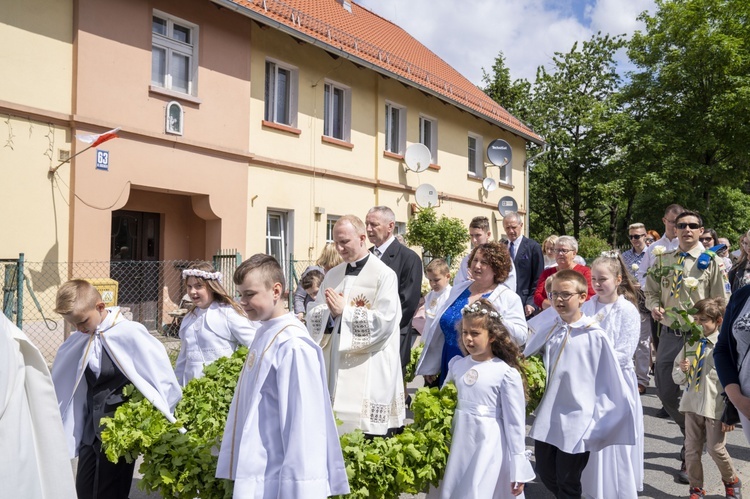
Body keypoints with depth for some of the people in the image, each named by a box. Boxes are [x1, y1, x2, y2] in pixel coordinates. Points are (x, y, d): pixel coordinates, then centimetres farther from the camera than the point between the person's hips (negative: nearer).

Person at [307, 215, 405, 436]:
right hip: (335, 365, 6)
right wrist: (330, 313, -13)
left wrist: (344, 311, -15)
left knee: (367, 436, -3)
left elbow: (384, 322, -15)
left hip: (369, 373, -5)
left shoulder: (384, 275, -6)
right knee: (337, 426, 9)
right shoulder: (332, 275, 12)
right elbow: (313, 314, 8)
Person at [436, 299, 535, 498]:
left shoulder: (506, 373, -13)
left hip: (488, 447, -5)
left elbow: (515, 424, -9)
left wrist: (518, 470, -7)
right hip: (459, 445, 5)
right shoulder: (457, 365, 2)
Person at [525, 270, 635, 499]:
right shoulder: (548, 328, -1)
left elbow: (612, 382, -12)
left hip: (575, 422, -5)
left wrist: (598, 421, -12)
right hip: (546, 418, 5)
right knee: (545, 474, 19)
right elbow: (522, 356, 14)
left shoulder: (595, 336, -15)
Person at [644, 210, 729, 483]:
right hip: (669, 335, 4)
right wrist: (655, 306, -8)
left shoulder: (712, 261, -5)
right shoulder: (662, 260, 7)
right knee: (666, 393, 9)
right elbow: (651, 292, 14)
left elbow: (721, 304, -4)